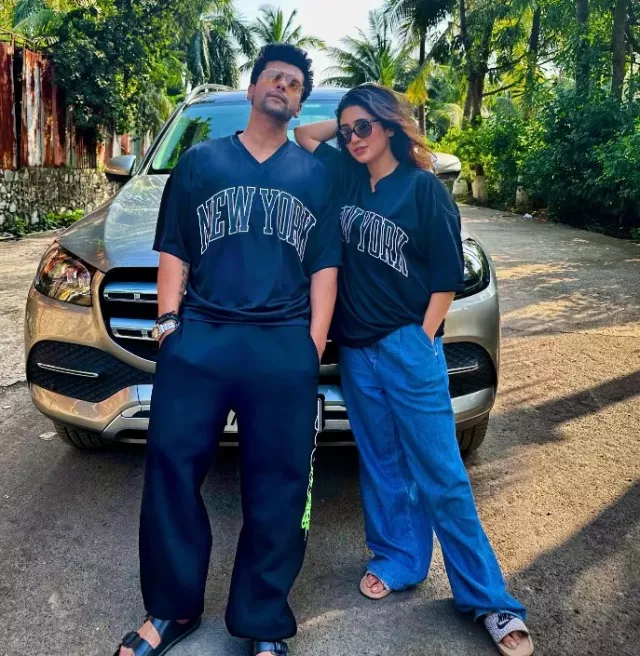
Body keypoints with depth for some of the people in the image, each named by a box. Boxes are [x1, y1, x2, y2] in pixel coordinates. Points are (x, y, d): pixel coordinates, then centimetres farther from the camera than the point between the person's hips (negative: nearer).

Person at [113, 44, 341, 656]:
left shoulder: (316, 175, 16)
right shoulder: (200, 161, 15)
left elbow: (324, 267, 11)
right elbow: (174, 252, 12)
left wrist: (314, 345, 1)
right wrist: (168, 320, -2)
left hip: (285, 346, 0)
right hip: (199, 337, 1)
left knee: (277, 486, 3)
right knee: (171, 467, 1)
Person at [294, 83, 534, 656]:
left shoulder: (424, 189, -5)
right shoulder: (346, 177, 9)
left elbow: (448, 275, -6)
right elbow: (303, 133, 22)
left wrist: (423, 340, -9)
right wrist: (345, 123, 12)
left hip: (408, 346, -5)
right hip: (356, 349, 5)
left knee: (440, 474, -2)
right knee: (380, 464, 14)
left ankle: (490, 600, 10)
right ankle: (398, 560, 31)